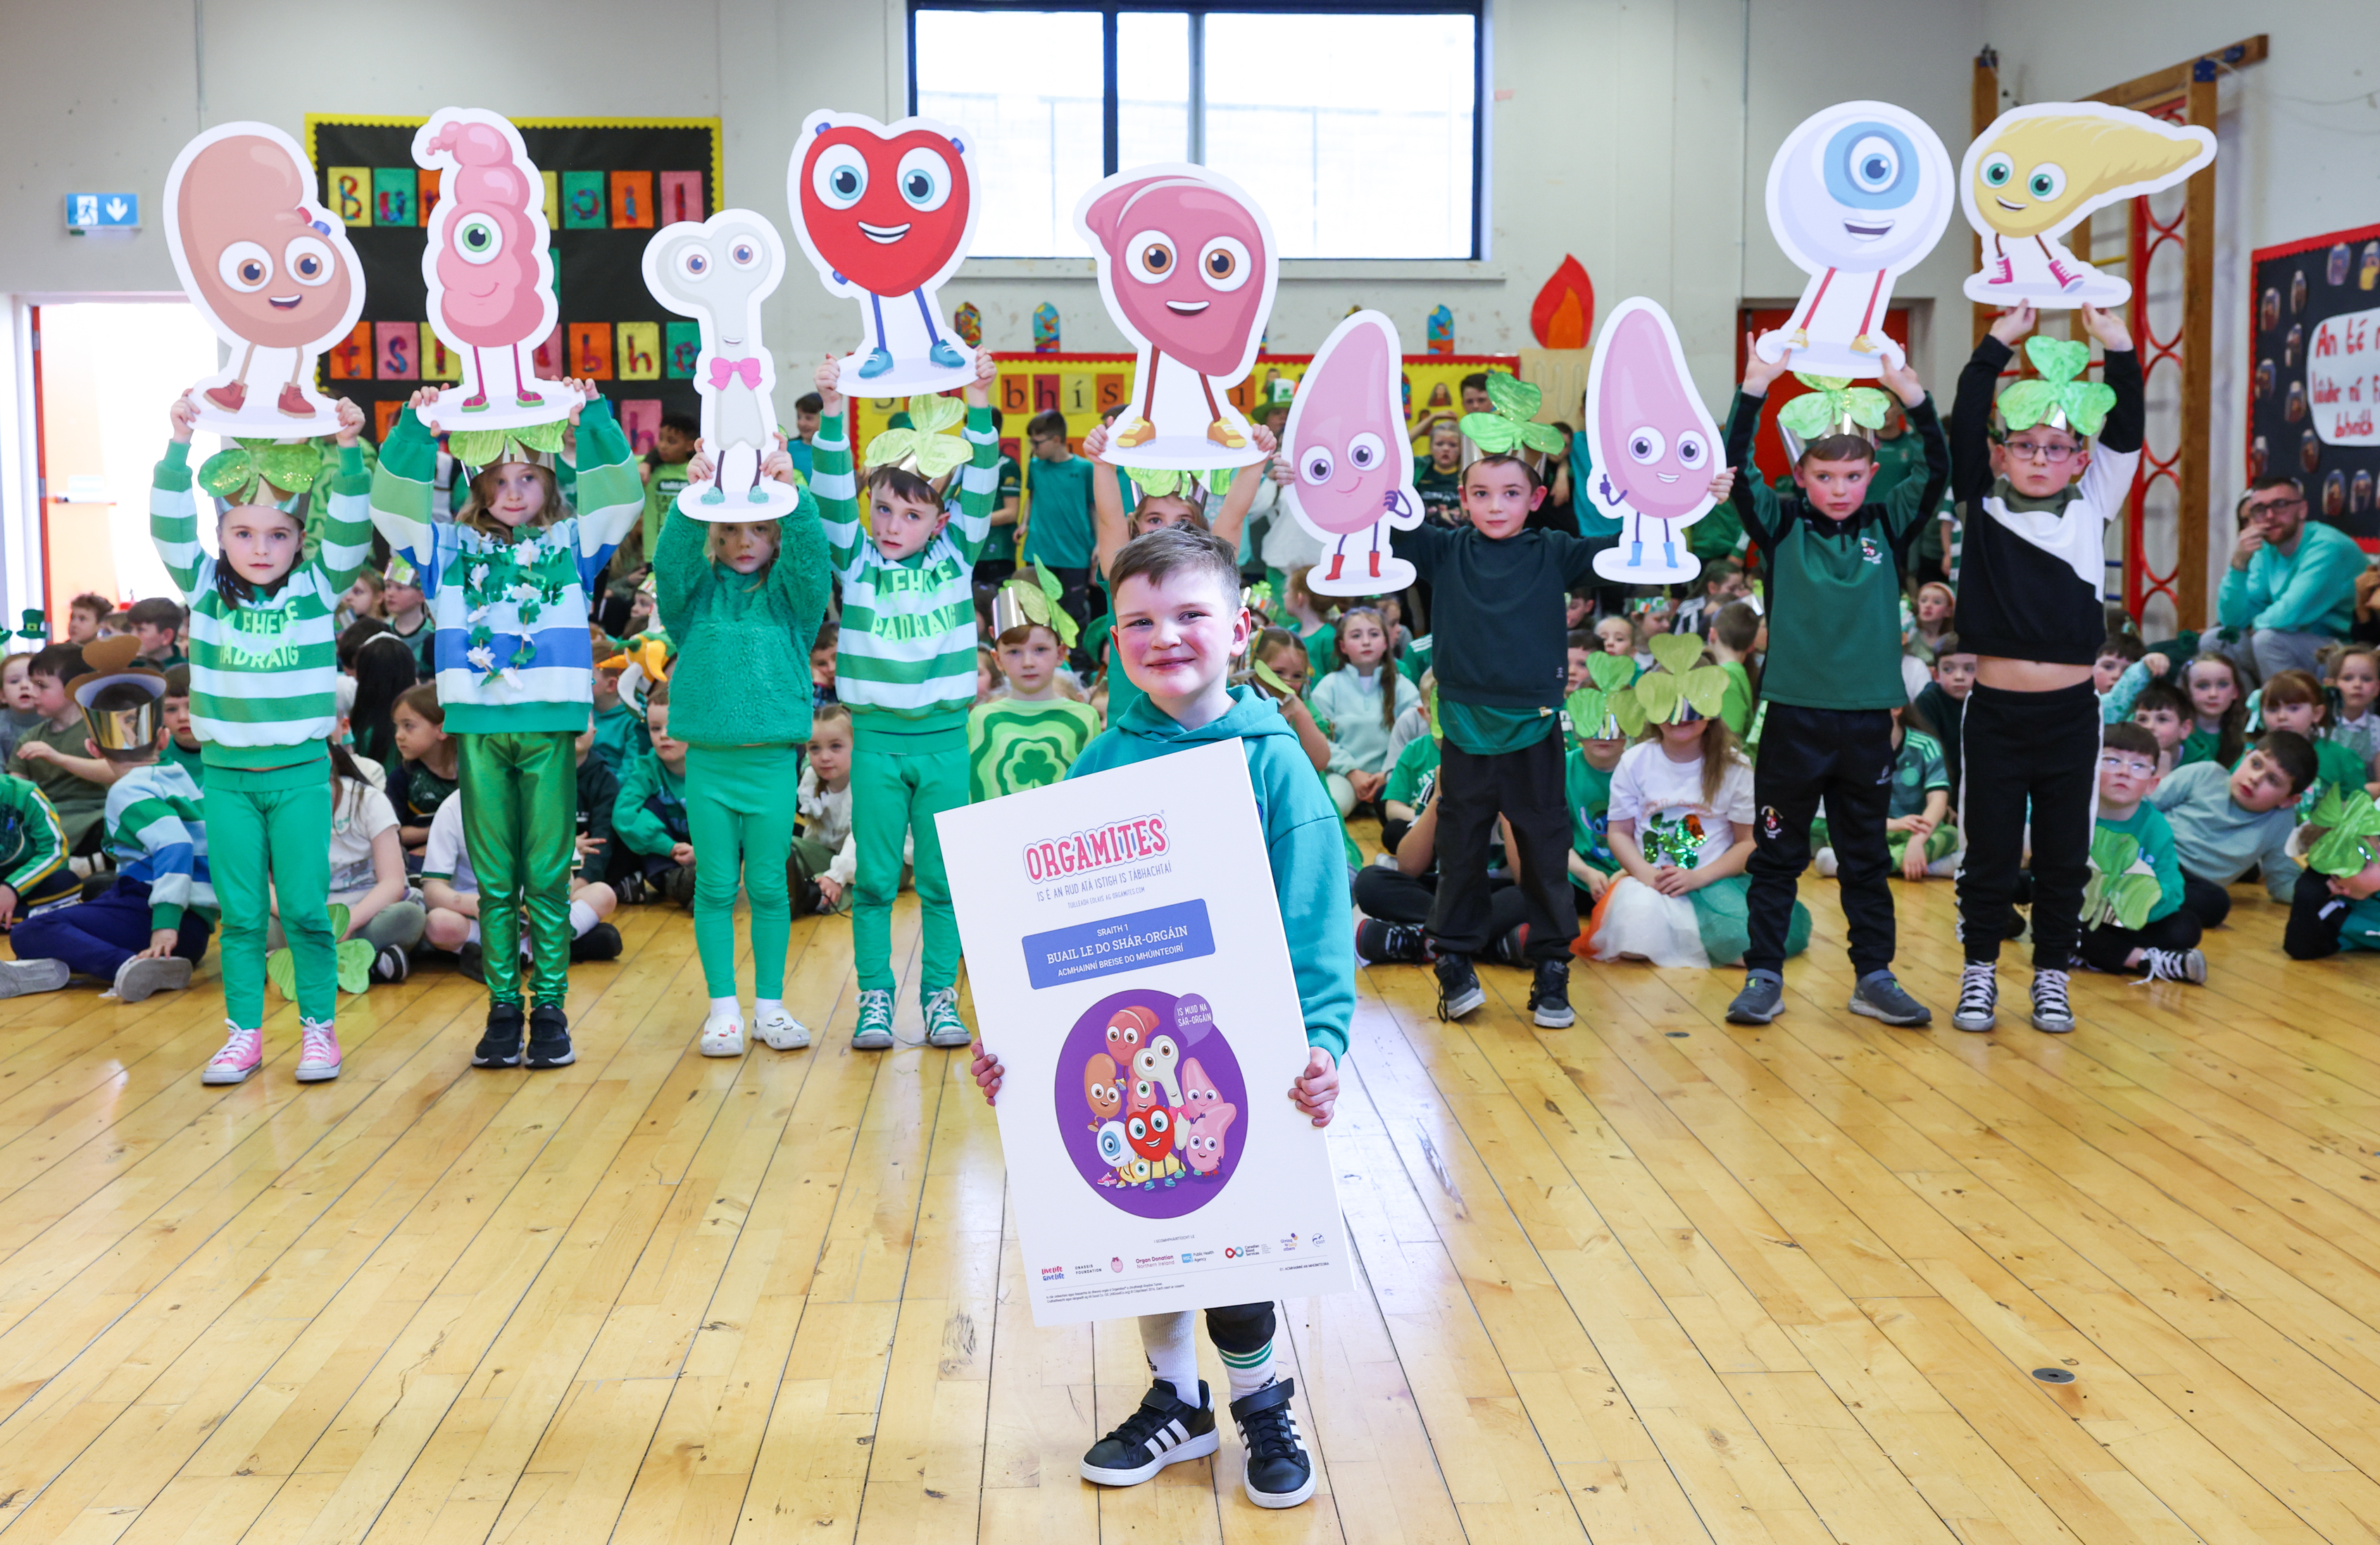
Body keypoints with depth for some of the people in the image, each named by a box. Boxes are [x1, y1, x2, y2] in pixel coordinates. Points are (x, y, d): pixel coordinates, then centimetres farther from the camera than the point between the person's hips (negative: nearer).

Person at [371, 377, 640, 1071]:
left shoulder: (570, 543, 10)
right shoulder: (453, 547, 12)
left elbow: (621, 497, 0)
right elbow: (392, 507, 4)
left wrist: (592, 417, -6)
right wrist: (415, 430, -3)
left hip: (550, 725, -1)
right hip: (478, 726, 1)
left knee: (548, 876, 3)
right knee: (494, 881, 7)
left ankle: (549, 1007, 10)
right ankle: (503, 1009, 13)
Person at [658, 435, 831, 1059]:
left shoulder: (789, 594, 6)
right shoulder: (699, 592, 7)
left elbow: (811, 556, -12)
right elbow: (670, 560, -12)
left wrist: (792, 492, -27)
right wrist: (693, 496, -27)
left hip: (772, 760, 0)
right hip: (707, 757, 0)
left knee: (768, 886, 5)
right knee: (714, 886, 4)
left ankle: (770, 1007, 15)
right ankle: (723, 1009, 12)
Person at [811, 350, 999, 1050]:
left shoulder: (955, 555, 4)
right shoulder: (855, 559, 2)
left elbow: (981, 487, -4)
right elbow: (832, 492, -9)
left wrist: (979, 404, -15)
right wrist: (833, 412, -20)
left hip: (944, 737, 1)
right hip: (877, 738, -1)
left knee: (941, 879, 7)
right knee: (875, 879, 5)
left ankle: (941, 997, 16)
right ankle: (874, 997, 14)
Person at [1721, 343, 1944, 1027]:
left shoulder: (1888, 526, 4)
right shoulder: (1781, 525, -1)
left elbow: (1939, 470, -7)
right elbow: (1734, 468, -13)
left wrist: (1910, 391, -20)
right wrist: (1755, 387, -25)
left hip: (1868, 719, 2)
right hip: (1794, 714, -2)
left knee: (1867, 857, 12)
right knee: (1777, 854, 6)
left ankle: (1874, 977, 20)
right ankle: (1764, 976, 14)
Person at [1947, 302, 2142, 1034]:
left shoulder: (2092, 507, 6)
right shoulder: (1982, 504, 2)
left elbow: (2126, 434, -2)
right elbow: (1965, 426, -7)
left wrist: (2117, 348, -9)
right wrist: (1998, 344, -10)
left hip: (2071, 710, 2)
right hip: (1994, 708, -1)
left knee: (2065, 853, 9)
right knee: (1989, 850, 7)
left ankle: (2051, 974, 22)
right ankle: (1980, 971, 19)